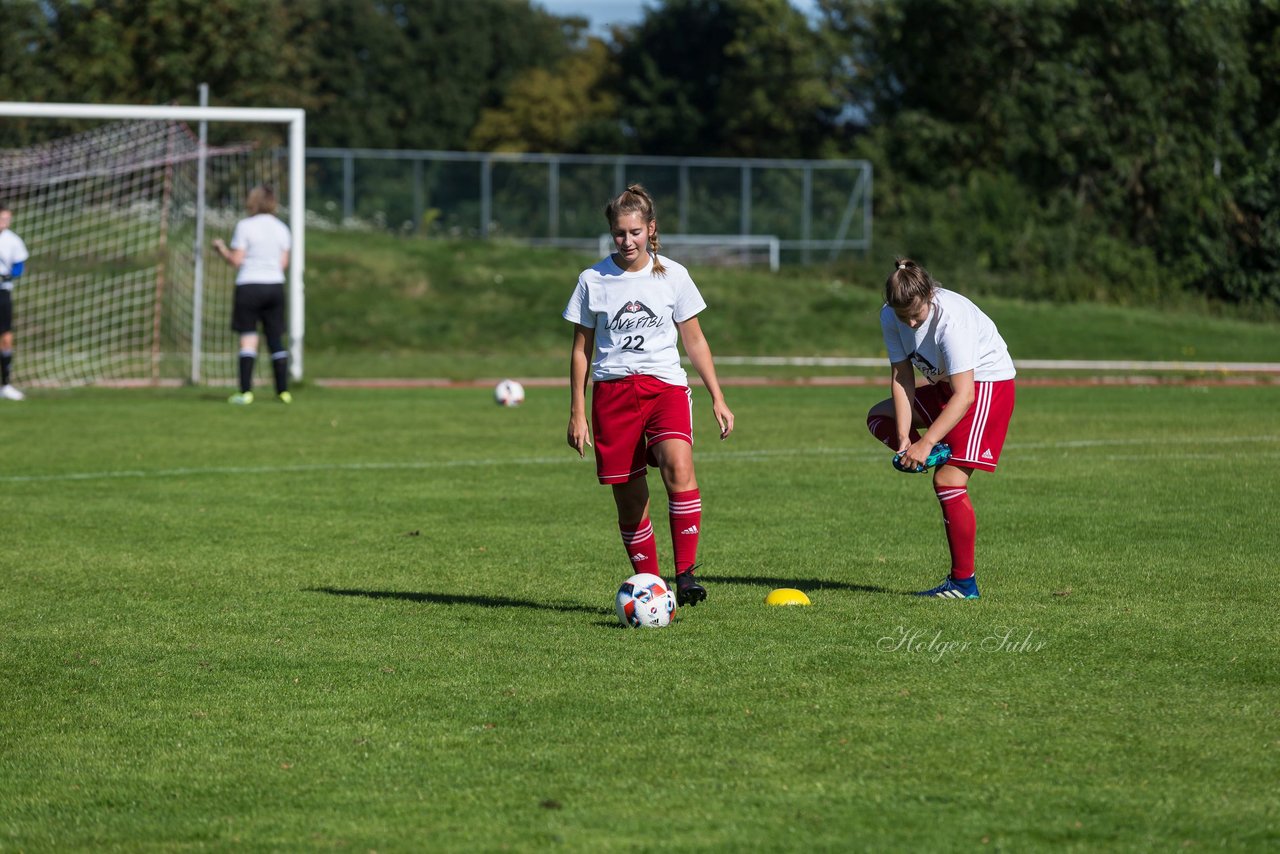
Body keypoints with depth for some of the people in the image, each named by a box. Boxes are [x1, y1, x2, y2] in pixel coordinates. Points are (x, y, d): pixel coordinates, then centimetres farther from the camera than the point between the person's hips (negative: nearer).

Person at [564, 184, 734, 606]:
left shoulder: (673, 276, 5)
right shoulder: (593, 281, 4)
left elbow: (694, 341, 12)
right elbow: (581, 350, 10)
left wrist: (718, 398, 8)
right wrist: (577, 412, 7)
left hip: (665, 385, -1)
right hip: (612, 392, 1)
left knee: (678, 466, -28)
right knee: (630, 500, 2)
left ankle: (685, 574, -27)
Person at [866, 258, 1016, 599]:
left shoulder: (952, 319, -33)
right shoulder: (890, 316, -11)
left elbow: (964, 395, -33)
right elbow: (902, 377, -10)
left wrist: (926, 443, -36)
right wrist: (905, 440, -20)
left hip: (987, 382, -8)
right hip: (946, 383, 8)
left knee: (949, 480, -16)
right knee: (879, 418, 11)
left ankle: (963, 582, -11)